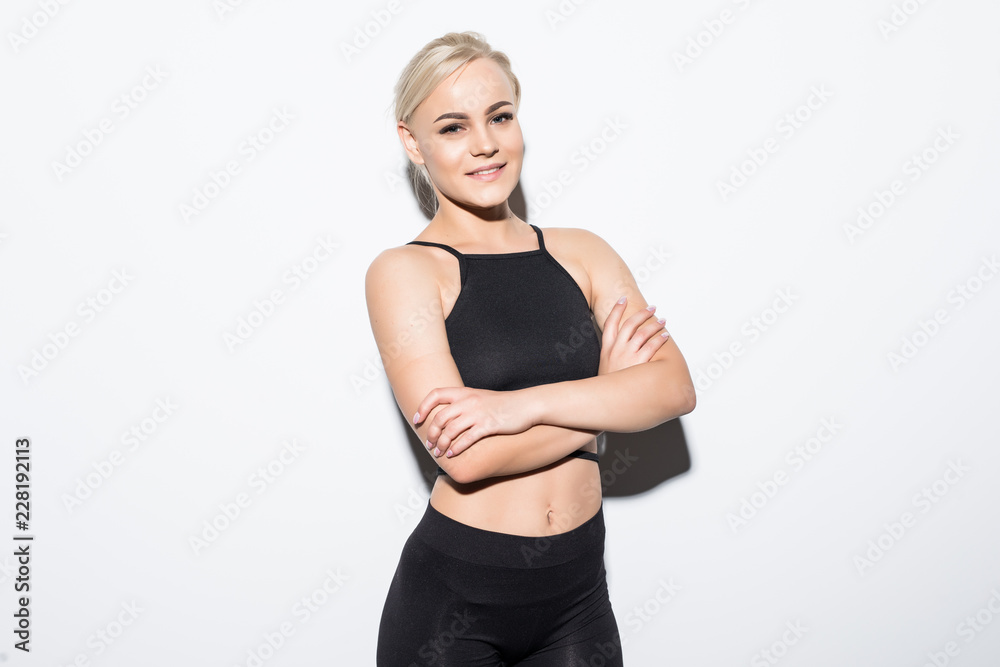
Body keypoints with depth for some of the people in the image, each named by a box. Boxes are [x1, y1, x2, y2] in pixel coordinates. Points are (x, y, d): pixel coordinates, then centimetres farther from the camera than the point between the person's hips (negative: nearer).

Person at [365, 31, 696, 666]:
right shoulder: (403, 272, -10)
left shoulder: (581, 252, 3)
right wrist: (605, 390, -10)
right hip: (452, 599, -3)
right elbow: (463, 457, -20)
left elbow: (676, 386, -9)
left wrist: (524, 404, -21)